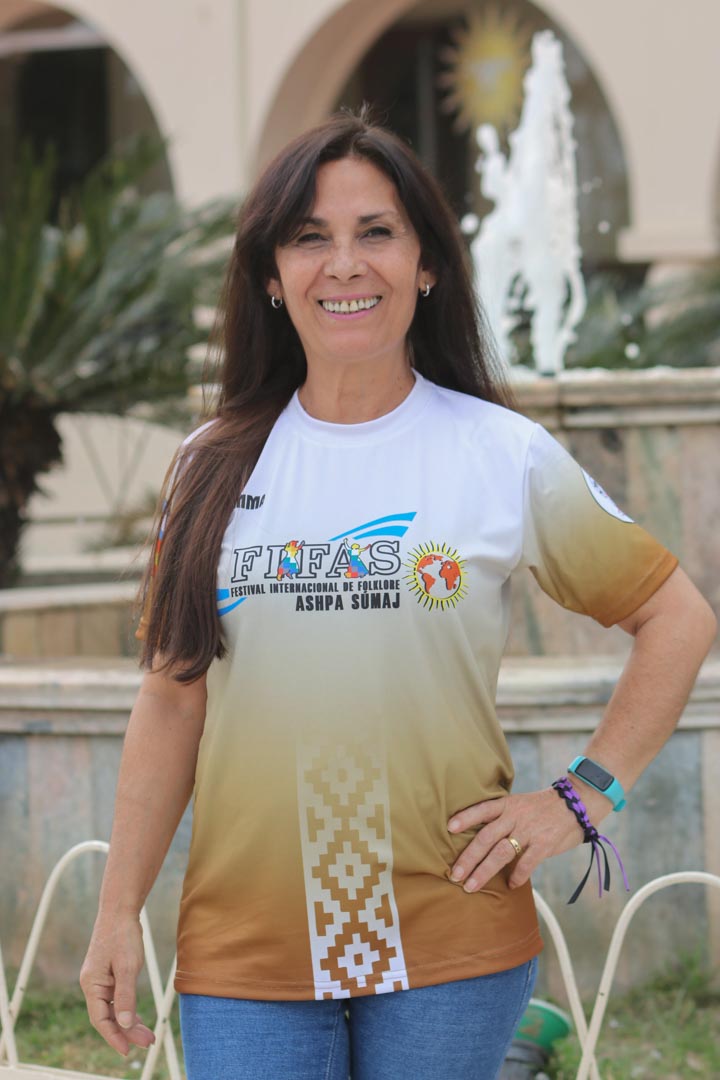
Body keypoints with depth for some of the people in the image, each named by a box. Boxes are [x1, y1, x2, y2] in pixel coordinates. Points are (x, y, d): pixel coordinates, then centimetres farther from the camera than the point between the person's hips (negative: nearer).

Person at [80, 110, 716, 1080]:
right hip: (243, 947, 2)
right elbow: (172, 702, 9)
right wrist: (119, 911, 6)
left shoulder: (507, 456, 0)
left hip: (447, 935, -1)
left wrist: (584, 797, -1)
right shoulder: (213, 468, 7)